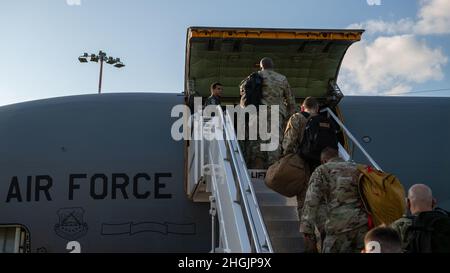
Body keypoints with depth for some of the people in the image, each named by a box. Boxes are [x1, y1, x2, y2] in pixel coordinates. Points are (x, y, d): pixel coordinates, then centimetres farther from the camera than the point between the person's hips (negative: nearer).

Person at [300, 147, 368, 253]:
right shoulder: (357, 169, 22)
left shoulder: (321, 171, 9)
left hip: (339, 226, -4)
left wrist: (307, 230, -4)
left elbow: (311, 201, -2)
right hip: (364, 223, 4)